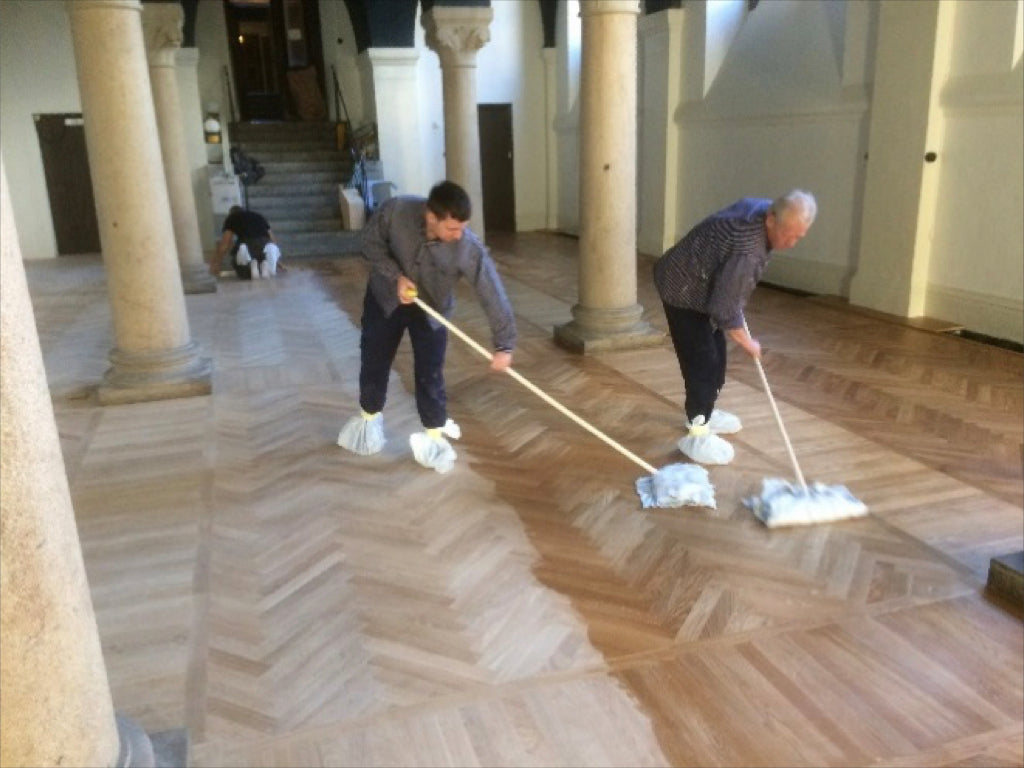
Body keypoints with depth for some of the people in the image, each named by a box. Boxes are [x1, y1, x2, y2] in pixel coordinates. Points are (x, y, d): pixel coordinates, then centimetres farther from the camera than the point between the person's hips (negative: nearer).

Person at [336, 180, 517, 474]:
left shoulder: (470, 249, -34)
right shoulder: (395, 210, -33)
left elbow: (493, 294, -29)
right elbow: (371, 242, -15)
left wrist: (503, 345, -29)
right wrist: (395, 276, -29)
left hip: (432, 307, -1)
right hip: (386, 295, 1)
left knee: (430, 372, -3)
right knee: (374, 360, 14)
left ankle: (434, 433, 17)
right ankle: (369, 415, 38)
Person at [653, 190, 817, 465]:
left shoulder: (761, 208, -7)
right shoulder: (747, 250, -36)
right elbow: (724, 308, -28)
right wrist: (747, 342, -12)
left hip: (700, 284, 10)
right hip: (682, 290, -10)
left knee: (716, 352, 18)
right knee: (703, 360, -9)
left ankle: (703, 412, 35)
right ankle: (698, 435, 1)